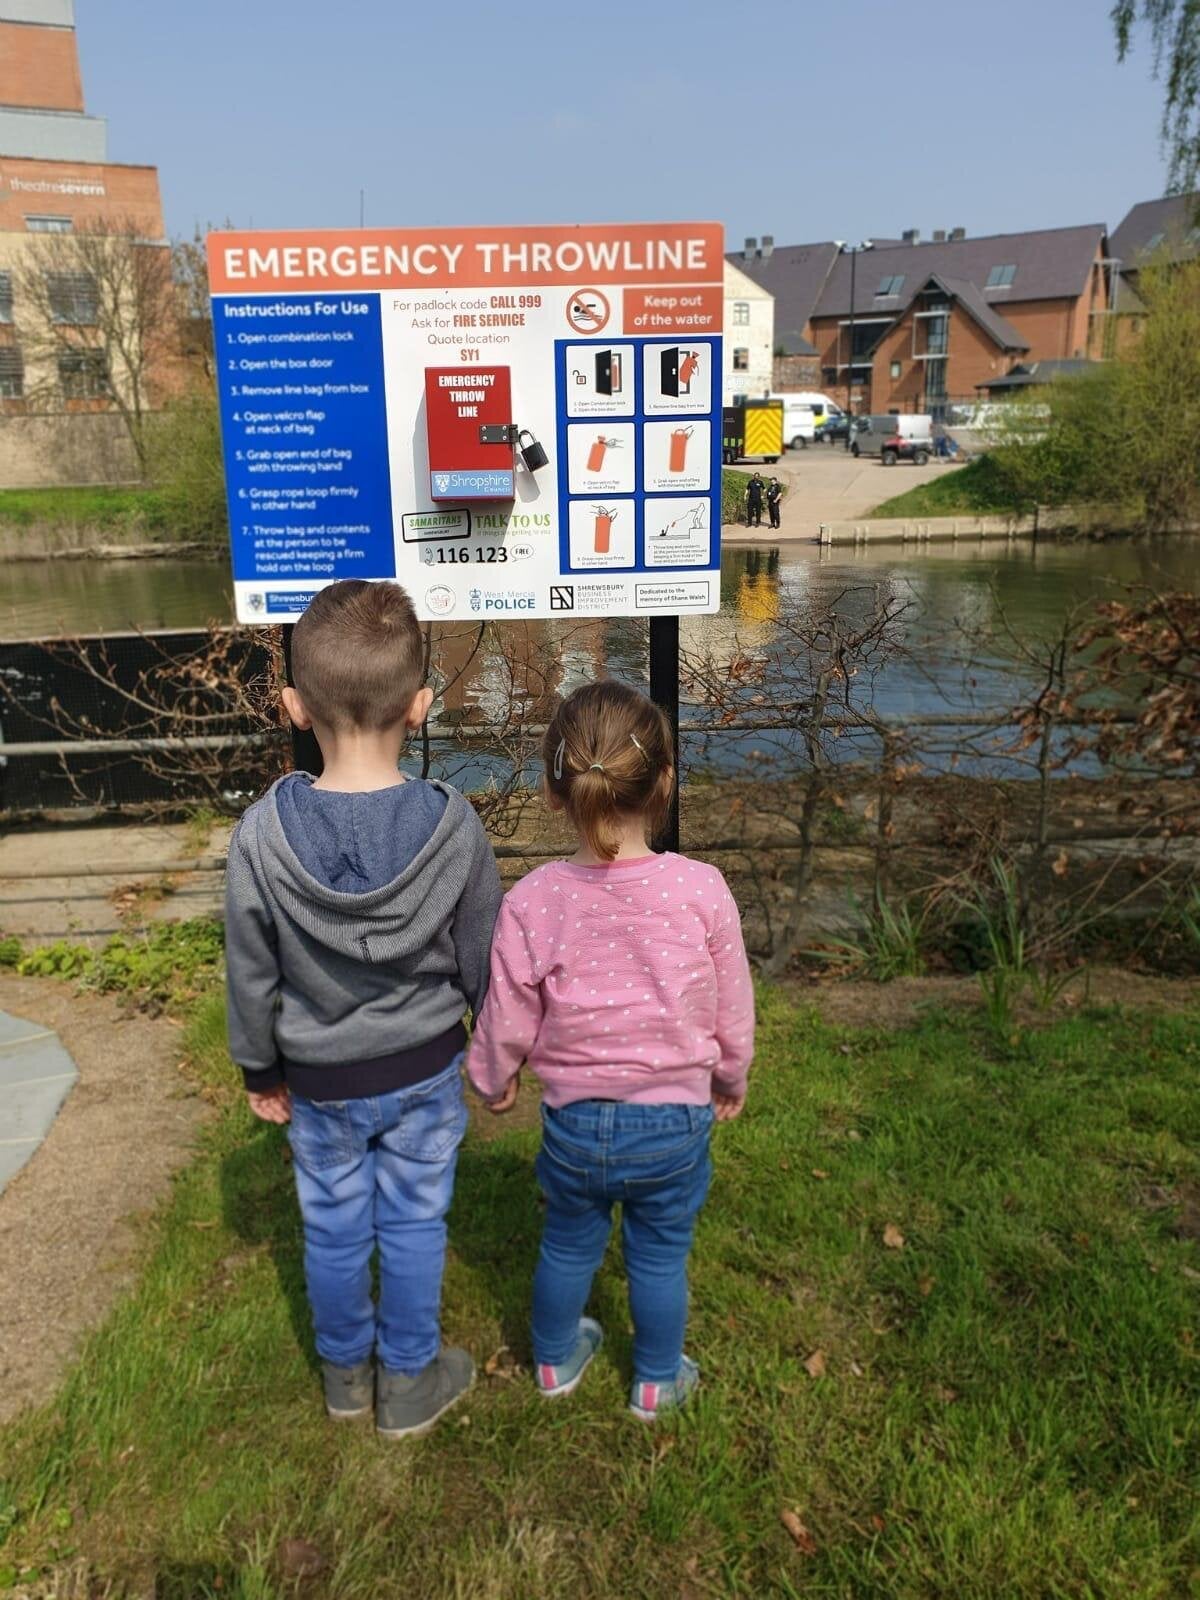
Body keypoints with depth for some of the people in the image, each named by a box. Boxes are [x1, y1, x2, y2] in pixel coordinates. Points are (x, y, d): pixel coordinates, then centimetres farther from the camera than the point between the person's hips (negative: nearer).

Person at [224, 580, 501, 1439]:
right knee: (413, 1222, 18)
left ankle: (346, 1369, 45)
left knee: (334, 1225, 21)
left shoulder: (262, 837, -23)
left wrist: (261, 1069, 8)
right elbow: (483, 957, -9)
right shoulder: (452, 826, -22)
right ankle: (409, 1381, 38)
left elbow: (252, 976, -10)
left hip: (319, 1078, 1)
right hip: (426, 1070, 0)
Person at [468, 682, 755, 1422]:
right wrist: (733, 1077, 14)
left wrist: (494, 1080, 15)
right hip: (675, 1118, 0)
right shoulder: (702, 889, -20)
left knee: (569, 1243, 25)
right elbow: (732, 1008, -6)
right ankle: (658, 1381, 43)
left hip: (574, 1119, 1)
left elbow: (507, 1020, -7)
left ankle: (556, 1361, 49)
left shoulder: (532, 902, -20)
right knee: (661, 1255, 22)